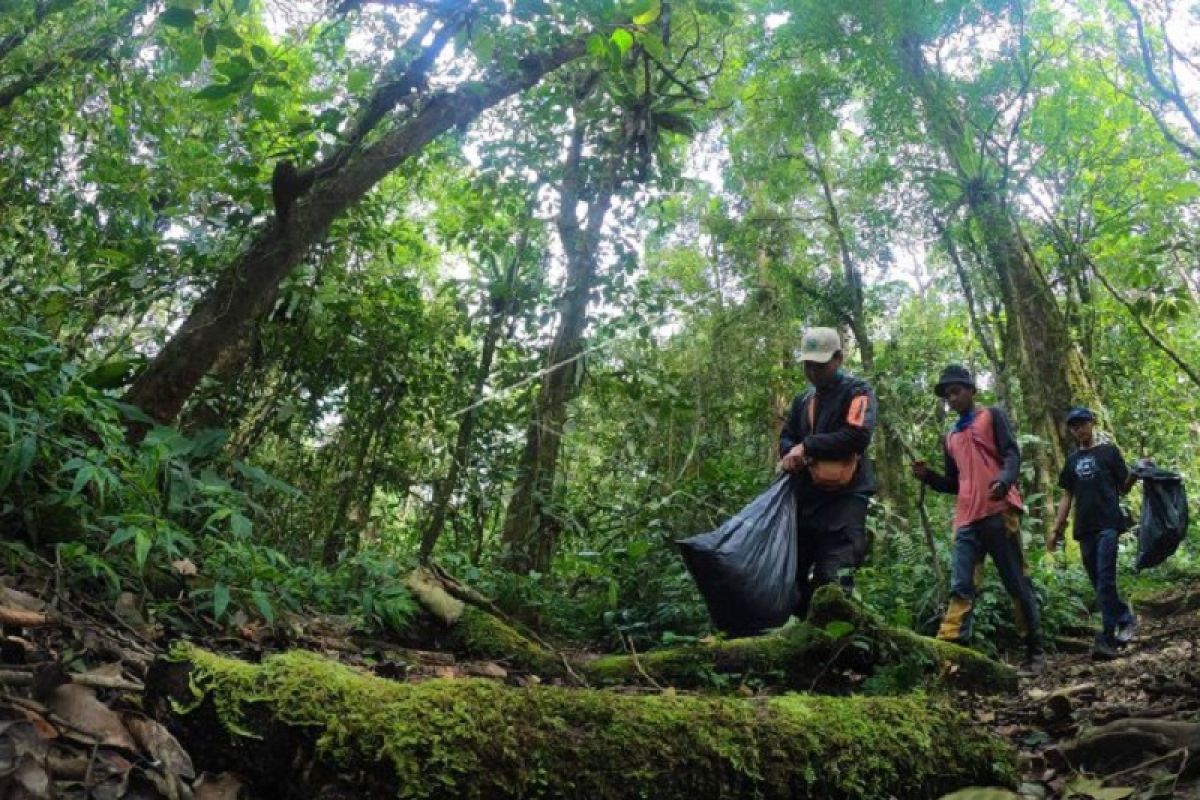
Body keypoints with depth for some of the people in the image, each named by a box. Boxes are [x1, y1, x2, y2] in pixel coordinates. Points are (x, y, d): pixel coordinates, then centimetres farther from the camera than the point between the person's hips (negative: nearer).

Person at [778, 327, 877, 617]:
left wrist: (807, 446, -13)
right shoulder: (802, 400, 21)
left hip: (844, 498, -7)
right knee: (793, 571, 9)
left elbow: (858, 435, -16)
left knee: (834, 579, -14)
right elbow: (786, 438, 21)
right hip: (806, 497, 7)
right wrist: (791, 454, -4)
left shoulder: (857, 391, -1)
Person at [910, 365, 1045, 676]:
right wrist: (928, 476, 7)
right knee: (961, 589, -5)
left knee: (1016, 583, 1)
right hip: (967, 520, 5)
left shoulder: (992, 416, 9)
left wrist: (1005, 480, -27)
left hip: (999, 512, -5)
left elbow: (1012, 453, -6)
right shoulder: (951, 438, 25)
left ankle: (1035, 651, 11)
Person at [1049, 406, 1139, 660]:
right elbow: (1067, 497, 19)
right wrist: (1055, 530, 13)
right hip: (1084, 529, 5)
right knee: (1099, 584, 6)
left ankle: (1107, 637, -15)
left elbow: (1124, 488, 5)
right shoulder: (1072, 461, 19)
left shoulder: (1109, 451, 8)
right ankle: (1126, 620, 22)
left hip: (1108, 524, -5)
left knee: (1105, 580, -14)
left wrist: (1135, 474, -17)